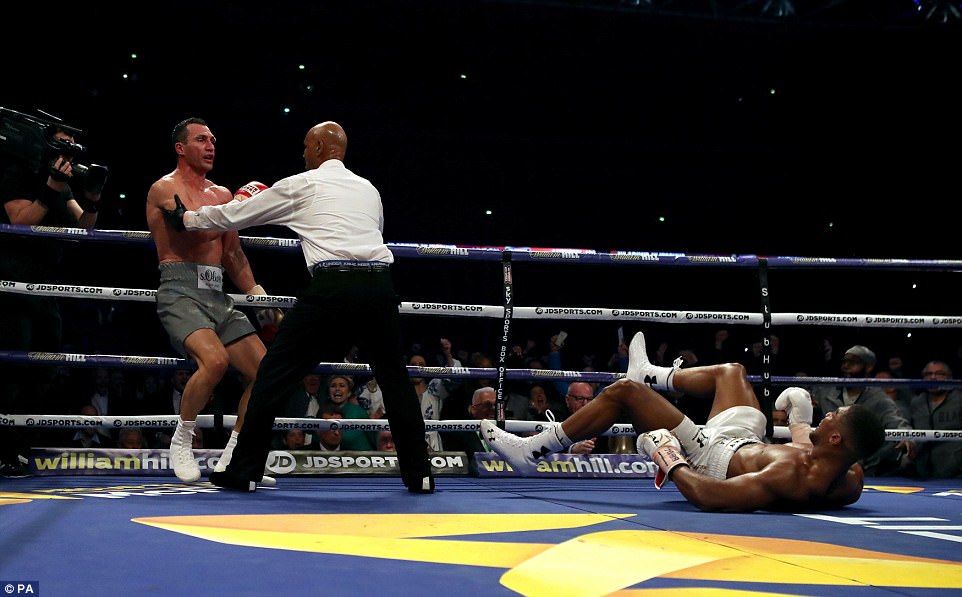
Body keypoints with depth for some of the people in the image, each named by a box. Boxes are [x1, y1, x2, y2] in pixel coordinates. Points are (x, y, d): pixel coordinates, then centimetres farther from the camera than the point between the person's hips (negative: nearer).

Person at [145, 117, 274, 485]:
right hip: (180, 292, -7)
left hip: (218, 296, 7)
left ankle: (232, 458, 11)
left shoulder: (222, 194, 22)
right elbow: (196, 228, -17)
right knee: (215, 360, -31)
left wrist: (256, 294, 15)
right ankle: (181, 441, -7)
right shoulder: (165, 188, 1)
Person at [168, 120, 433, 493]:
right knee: (394, 377, 17)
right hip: (379, 284, 4)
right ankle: (419, 473, 13)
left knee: (276, 371, 8)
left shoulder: (301, 185, 12)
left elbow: (235, 215, 20)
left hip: (331, 285, -4)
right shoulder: (369, 189, 23)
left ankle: (244, 471, 10)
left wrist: (185, 218, 36)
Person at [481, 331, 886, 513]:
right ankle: (648, 375, 51)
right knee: (731, 370, 25)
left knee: (623, 390, -5)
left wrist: (671, 463, -28)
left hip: (711, 457, -7)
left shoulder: (791, 479, -44)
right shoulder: (851, 483, -21)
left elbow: (708, 498, -44)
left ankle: (531, 453, 12)